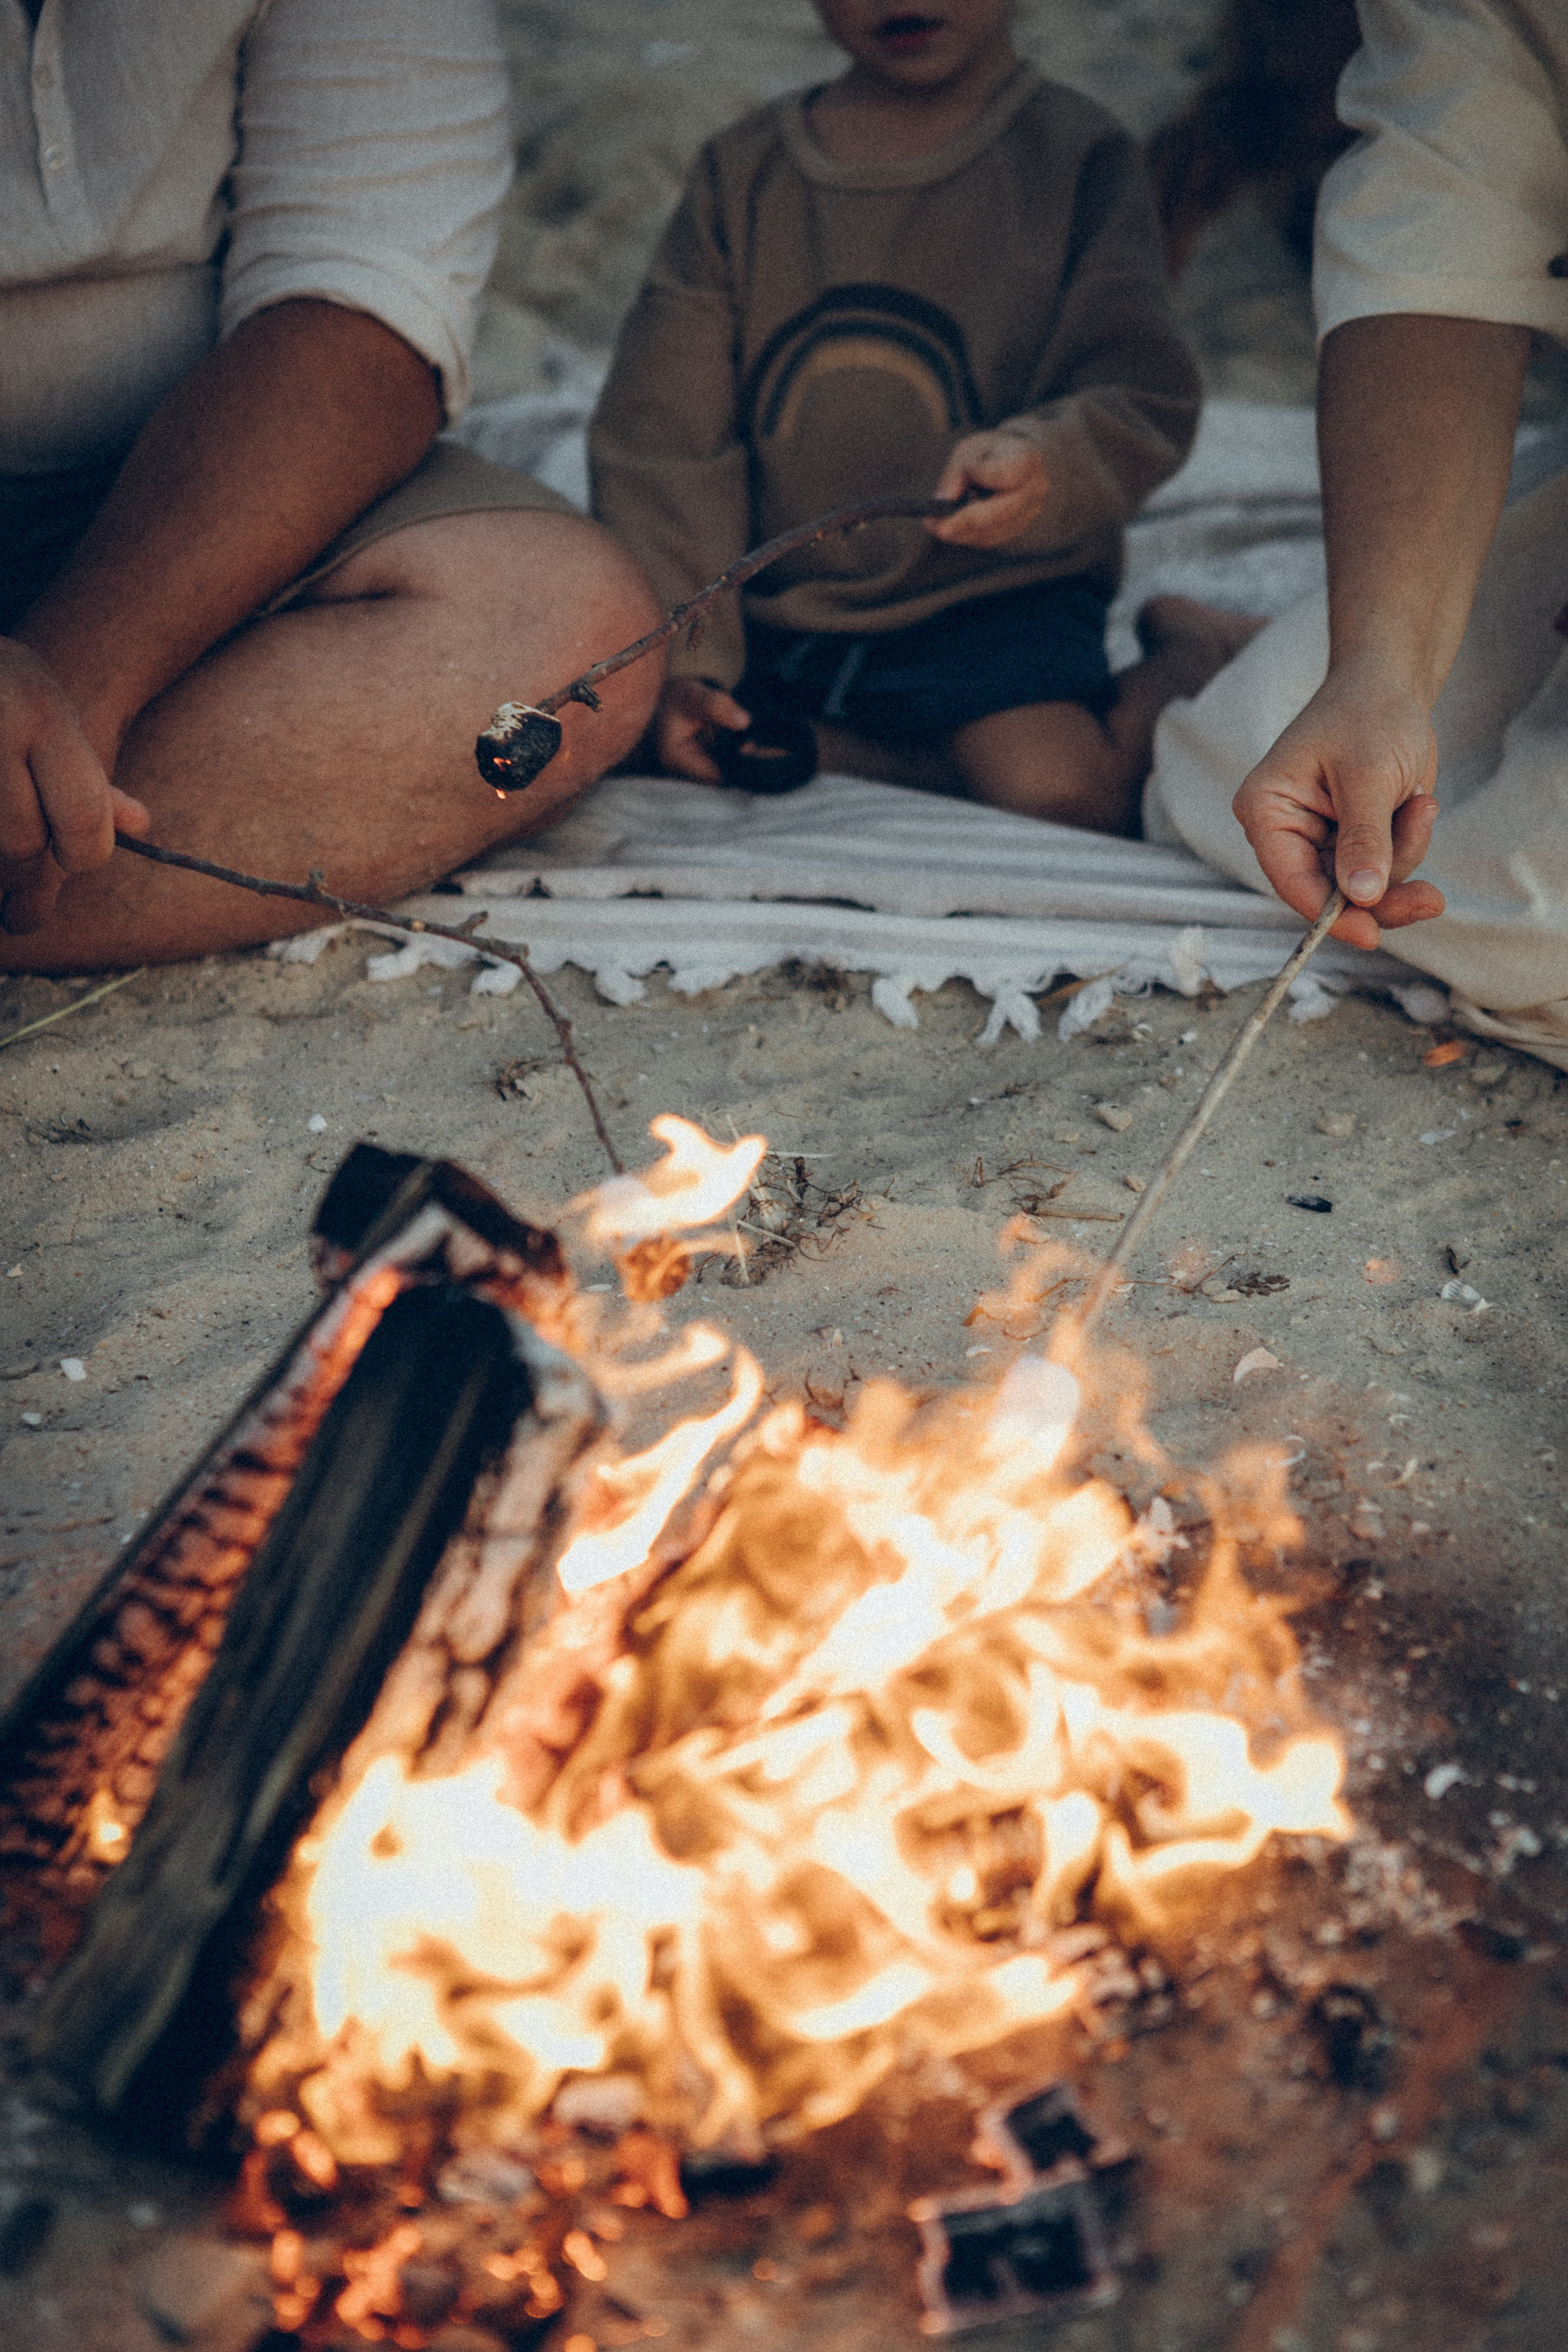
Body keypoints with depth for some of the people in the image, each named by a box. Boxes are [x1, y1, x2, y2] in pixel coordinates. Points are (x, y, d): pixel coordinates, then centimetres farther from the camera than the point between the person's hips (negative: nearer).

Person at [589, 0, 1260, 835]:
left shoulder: (1077, 156, -2)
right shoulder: (740, 171, 5)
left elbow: (1139, 395, -8)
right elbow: (661, 437, 2)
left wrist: (1043, 462, -34)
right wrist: (679, 658, -10)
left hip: (989, 603, -4)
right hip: (767, 615, 4)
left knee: (1062, 790, -28)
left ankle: (1189, 651, 5)